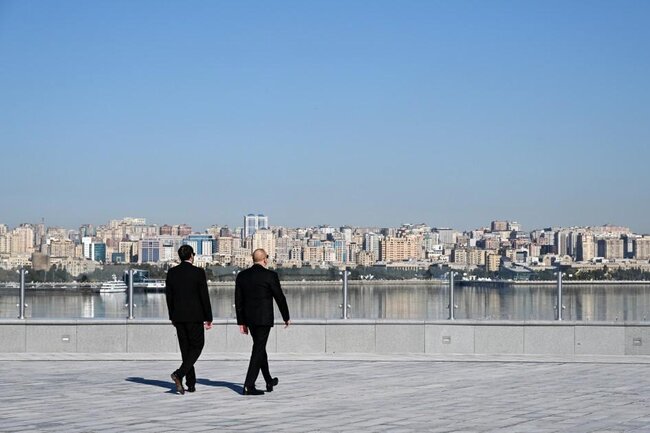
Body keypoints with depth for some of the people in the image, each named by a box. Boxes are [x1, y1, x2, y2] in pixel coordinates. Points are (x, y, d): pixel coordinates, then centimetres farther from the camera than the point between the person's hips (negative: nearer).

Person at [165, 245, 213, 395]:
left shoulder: (172, 273, 3)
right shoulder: (198, 272, -10)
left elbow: (168, 296, 7)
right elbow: (204, 297, -9)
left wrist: (172, 316, 16)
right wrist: (208, 318, -2)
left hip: (178, 316, 5)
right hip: (194, 316, -5)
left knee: (186, 349, 11)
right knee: (197, 346, 6)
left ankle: (191, 384, 12)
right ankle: (179, 374, -15)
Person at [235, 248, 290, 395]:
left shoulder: (241, 276, 4)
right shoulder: (270, 275, -11)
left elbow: (238, 301, 6)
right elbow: (280, 297, -6)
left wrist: (241, 322, 11)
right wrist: (286, 317, 6)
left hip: (249, 318, 6)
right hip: (264, 318, -6)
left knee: (260, 347, 19)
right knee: (258, 350, -3)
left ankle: (269, 382, 32)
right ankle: (249, 386, -9)